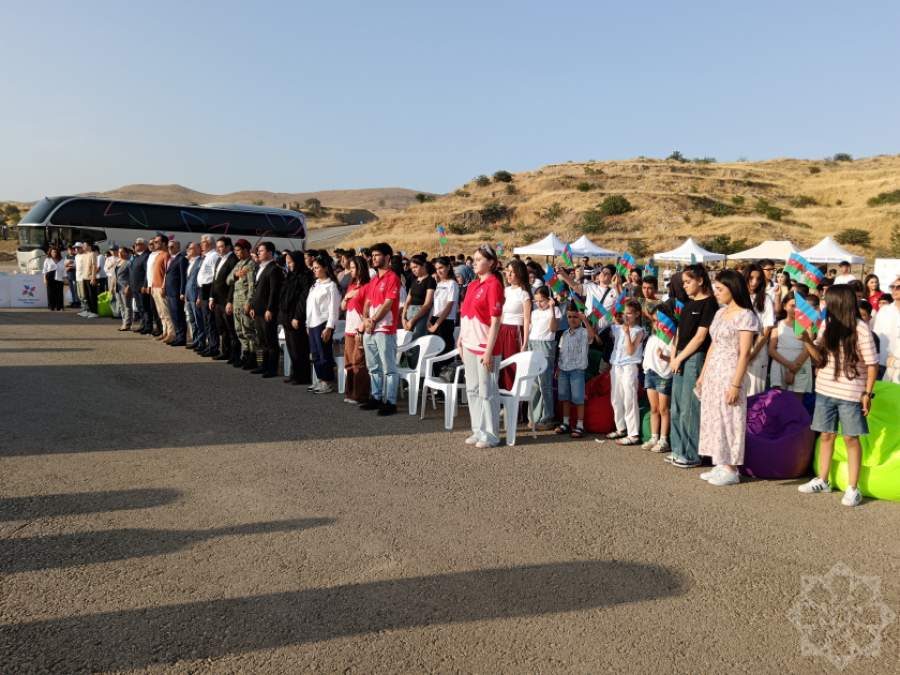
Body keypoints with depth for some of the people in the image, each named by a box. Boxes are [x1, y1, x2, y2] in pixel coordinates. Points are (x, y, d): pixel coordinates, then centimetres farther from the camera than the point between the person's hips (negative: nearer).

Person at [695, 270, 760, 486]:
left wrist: (736, 385, -18)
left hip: (730, 373, -8)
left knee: (729, 419, -1)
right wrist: (703, 374, 15)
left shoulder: (745, 315, -11)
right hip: (712, 373, 8)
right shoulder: (720, 313, 13)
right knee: (713, 418, 10)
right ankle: (720, 465, 18)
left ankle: (731, 470, 8)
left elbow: (744, 353, -15)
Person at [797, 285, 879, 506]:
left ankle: (852, 488, 10)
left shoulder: (860, 329, -12)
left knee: (851, 438, 2)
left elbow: (872, 364, -9)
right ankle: (822, 480, 23)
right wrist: (807, 340, -10)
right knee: (826, 435, 12)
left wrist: (867, 393, -11)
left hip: (850, 394, -5)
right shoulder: (828, 326, 4)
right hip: (825, 390, 5)